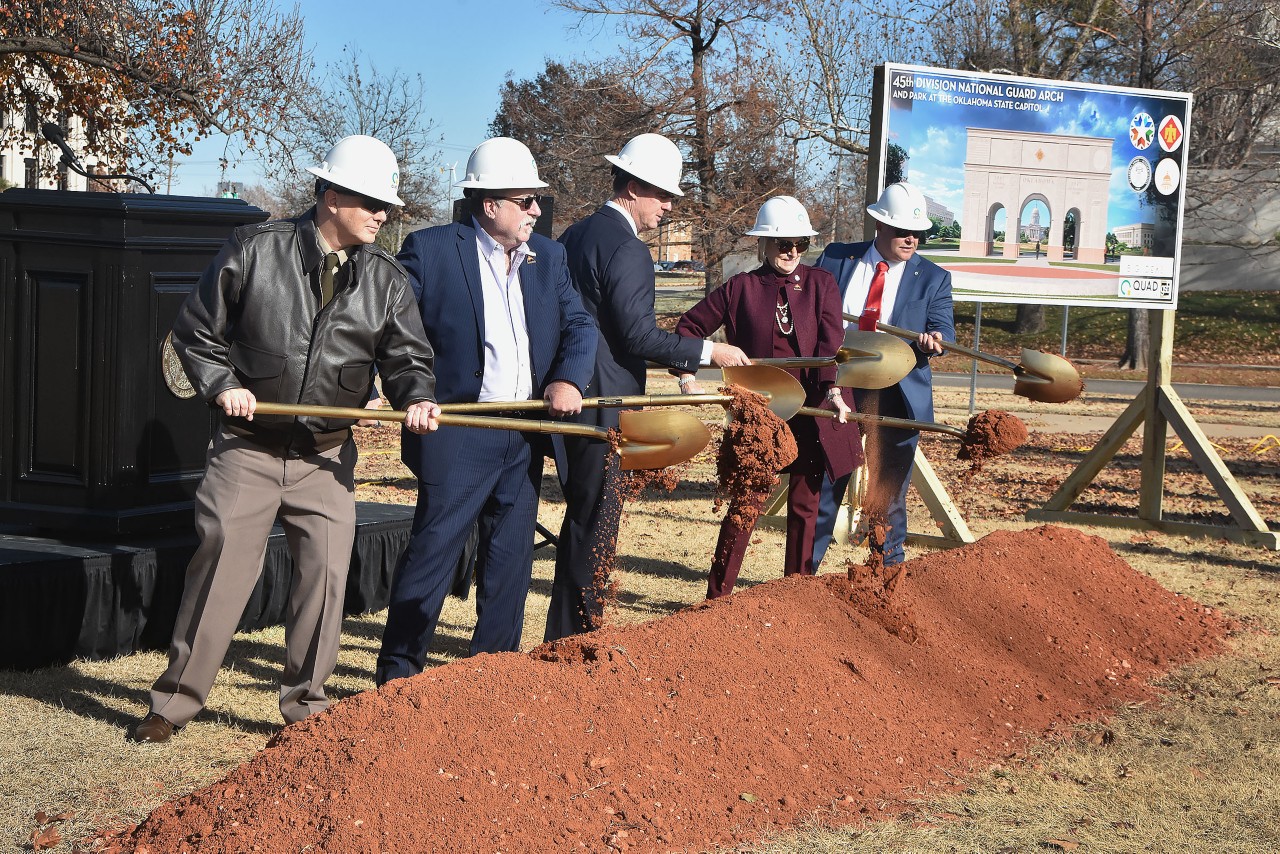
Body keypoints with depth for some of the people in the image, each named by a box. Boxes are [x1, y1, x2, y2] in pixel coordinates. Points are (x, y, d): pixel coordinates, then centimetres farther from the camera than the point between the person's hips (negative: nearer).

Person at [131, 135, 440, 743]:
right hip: (247, 448, -2)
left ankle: (304, 705, 17)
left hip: (326, 458, 3)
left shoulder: (385, 279, 4)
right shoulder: (255, 250, -4)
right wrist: (221, 385, -10)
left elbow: (405, 355, 4)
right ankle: (174, 702, 13)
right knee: (220, 566, 0)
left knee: (325, 575, 0)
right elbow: (195, 330, 3)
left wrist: (416, 396, -18)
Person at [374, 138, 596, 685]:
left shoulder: (548, 257, 12)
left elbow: (579, 325, 8)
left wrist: (568, 378, -11)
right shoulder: (430, 249, -4)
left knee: (511, 557, 11)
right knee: (433, 550, -4)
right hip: (458, 432, -6)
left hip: (525, 436, 6)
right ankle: (397, 672, 7)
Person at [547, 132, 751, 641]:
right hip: (604, 403, -10)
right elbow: (639, 335, -21)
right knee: (595, 523, -2)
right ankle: (577, 637, 4)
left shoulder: (576, 235, 13)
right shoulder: (628, 250, -16)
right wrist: (708, 352, -13)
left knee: (583, 517, 17)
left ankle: (566, 635, 24)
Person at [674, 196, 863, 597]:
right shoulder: (741, 288, 2)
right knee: (748, 501, -4)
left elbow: (831, 341, -9)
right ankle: (717, 595, 4)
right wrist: (686, 377, -2)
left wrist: (831, 388, -24)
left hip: (811, 413, 1)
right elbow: (689, 327, 9)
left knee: (805, 504, 8)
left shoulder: (820, 283, 5)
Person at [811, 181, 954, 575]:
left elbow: (944, 330, -3)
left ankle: (888, 576, 17)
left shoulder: (932, 278, 6)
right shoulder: (836, 259, 7)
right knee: (821, 487, 6)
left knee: (888, 494, 5)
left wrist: (934, 341, -27)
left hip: (896, 399, 0)